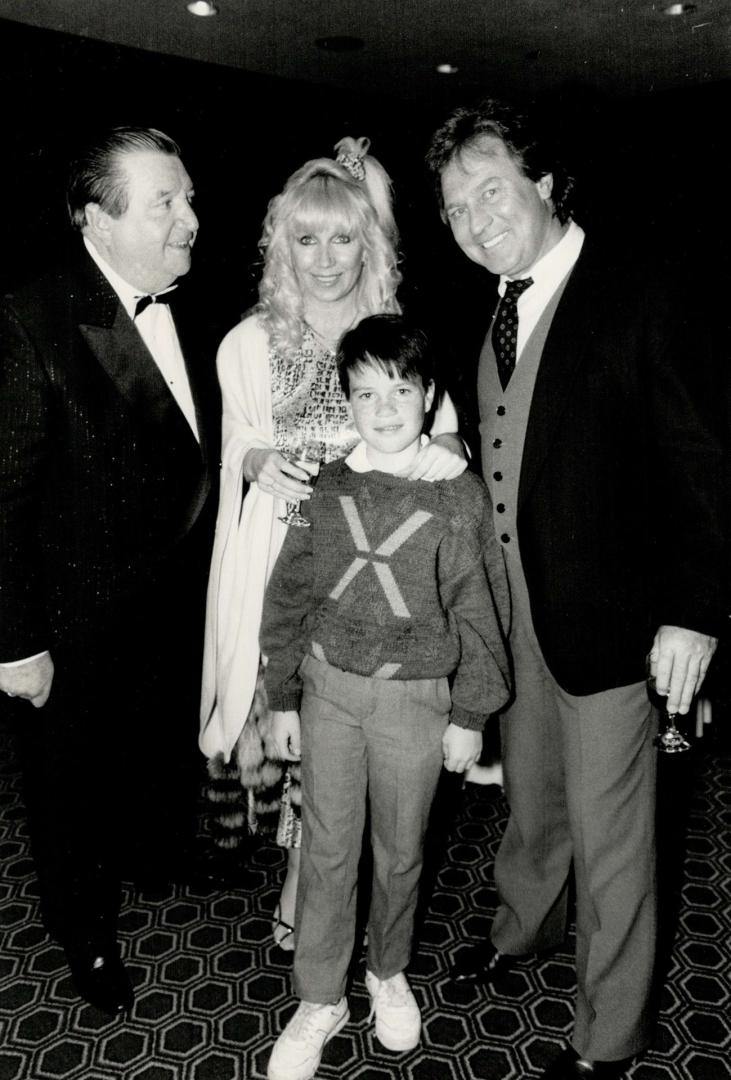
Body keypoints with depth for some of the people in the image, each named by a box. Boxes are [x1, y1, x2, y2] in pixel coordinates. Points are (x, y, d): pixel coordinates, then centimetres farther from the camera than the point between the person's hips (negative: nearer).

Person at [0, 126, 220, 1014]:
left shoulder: (187, 314, -2)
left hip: (178, 607, 6)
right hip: (80, 632, -5)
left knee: (164, 752, 27)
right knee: (73, 785, 18)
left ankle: (153, 855, 58)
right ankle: (86, 933, 45)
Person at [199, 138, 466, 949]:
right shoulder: (248, 345, 0)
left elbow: (443, 436, 5)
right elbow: (237, 448, 9)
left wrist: (446, 449, -18)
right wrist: (262, 464, -13)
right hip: (280, 558, 0)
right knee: (284, 706, 6)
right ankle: (301, 870, 36)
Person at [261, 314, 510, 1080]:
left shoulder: (459, 494, -9)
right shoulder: (322, 489, -4)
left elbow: (477, 610, -3)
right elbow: (288, 596, 3)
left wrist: (469, 714, -1)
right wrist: (281, 696, 5)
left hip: (417, 697, -1)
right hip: (329, 686, 1)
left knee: (400, 851, 16)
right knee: (327, 851, 11)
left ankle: (388, 972, 42)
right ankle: (319, 1000, 30)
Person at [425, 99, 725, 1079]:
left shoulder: (636, 306, -15)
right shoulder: (497, 311, 7)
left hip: (605, 623, -6)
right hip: (513, 613, 7)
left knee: (608, 839, 9)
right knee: (529, 795, 26)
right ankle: (524, 928, 52)